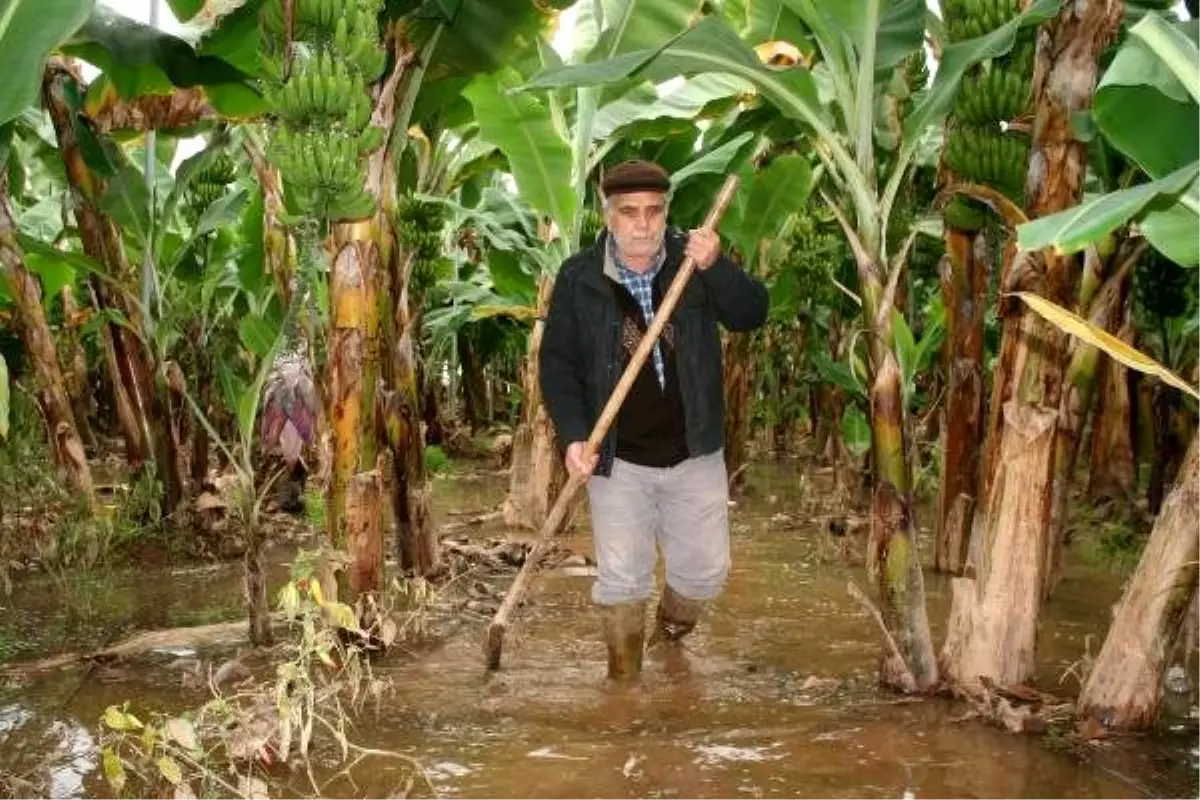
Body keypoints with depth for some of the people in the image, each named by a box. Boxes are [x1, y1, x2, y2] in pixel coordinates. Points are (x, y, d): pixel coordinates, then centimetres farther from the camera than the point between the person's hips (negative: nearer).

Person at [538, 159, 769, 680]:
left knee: (706, 568, 12)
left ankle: (670, 632, 43)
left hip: (694, 453, 2)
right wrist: (572, 435, -16)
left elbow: (751, 315, -11)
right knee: (621, 577, 4)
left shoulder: (692, 259, -3)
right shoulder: (578, 279, -7)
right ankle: (624, 677, 23)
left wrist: (715, 268, -29)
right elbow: (557, 362, -4)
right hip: (617, 459, -2)